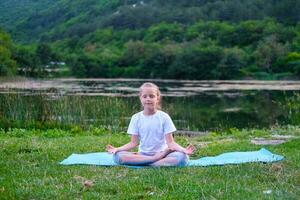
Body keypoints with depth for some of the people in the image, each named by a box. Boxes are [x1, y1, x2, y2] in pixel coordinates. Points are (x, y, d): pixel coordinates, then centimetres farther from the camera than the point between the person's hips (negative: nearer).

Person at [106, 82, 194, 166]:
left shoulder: (164, 117, -1)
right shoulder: (136, 118, 4)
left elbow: (170, 142, -5)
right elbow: (133, 143, 2)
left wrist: (183, 150, -24)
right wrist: (116, 149, -13)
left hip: (161, 154, -2)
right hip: (142, 154, 2)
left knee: (182, 157, -32)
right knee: (117, 155, -26)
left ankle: (144, 163, -27)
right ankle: (156, 159, -26)